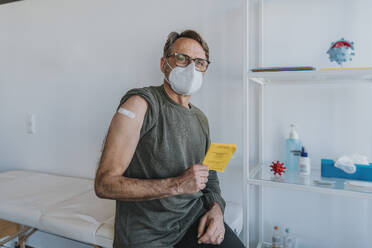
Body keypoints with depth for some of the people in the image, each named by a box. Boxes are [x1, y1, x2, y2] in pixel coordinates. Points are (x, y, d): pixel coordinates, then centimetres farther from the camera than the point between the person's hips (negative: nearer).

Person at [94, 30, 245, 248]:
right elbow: (104, 184, -18)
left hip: (195, 220, 4)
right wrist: (177, 185, -23)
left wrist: (216, 208, -3)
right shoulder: (140, 103, -14)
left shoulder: (200, 118, 9)